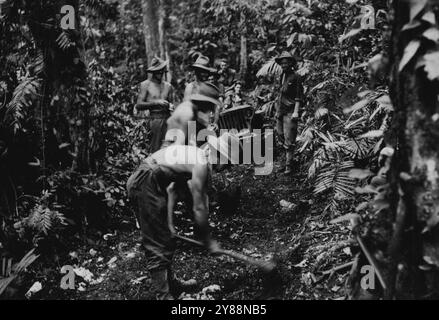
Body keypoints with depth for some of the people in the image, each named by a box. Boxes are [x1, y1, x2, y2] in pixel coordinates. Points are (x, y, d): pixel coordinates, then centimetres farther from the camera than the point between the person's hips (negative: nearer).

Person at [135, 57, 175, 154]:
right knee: (153, 149, -9)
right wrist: (156, 103, -13)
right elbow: (139, 105, -5)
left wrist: (170, 106, 3)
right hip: (152, 119, -3)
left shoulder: (168, 86, 16)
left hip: (166, 120, 4)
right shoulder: (145, 85, 4)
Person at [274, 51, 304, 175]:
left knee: (289, 140, -8)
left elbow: (299, 96, -12)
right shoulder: (282, 76, 14)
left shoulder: (295, 77, -9)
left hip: (290, 112, -8)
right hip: (281, 111, 8)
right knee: (280, 134, 13)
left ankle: (289, 165, -5)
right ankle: (288, 154, 34)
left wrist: (296, 112, -19)